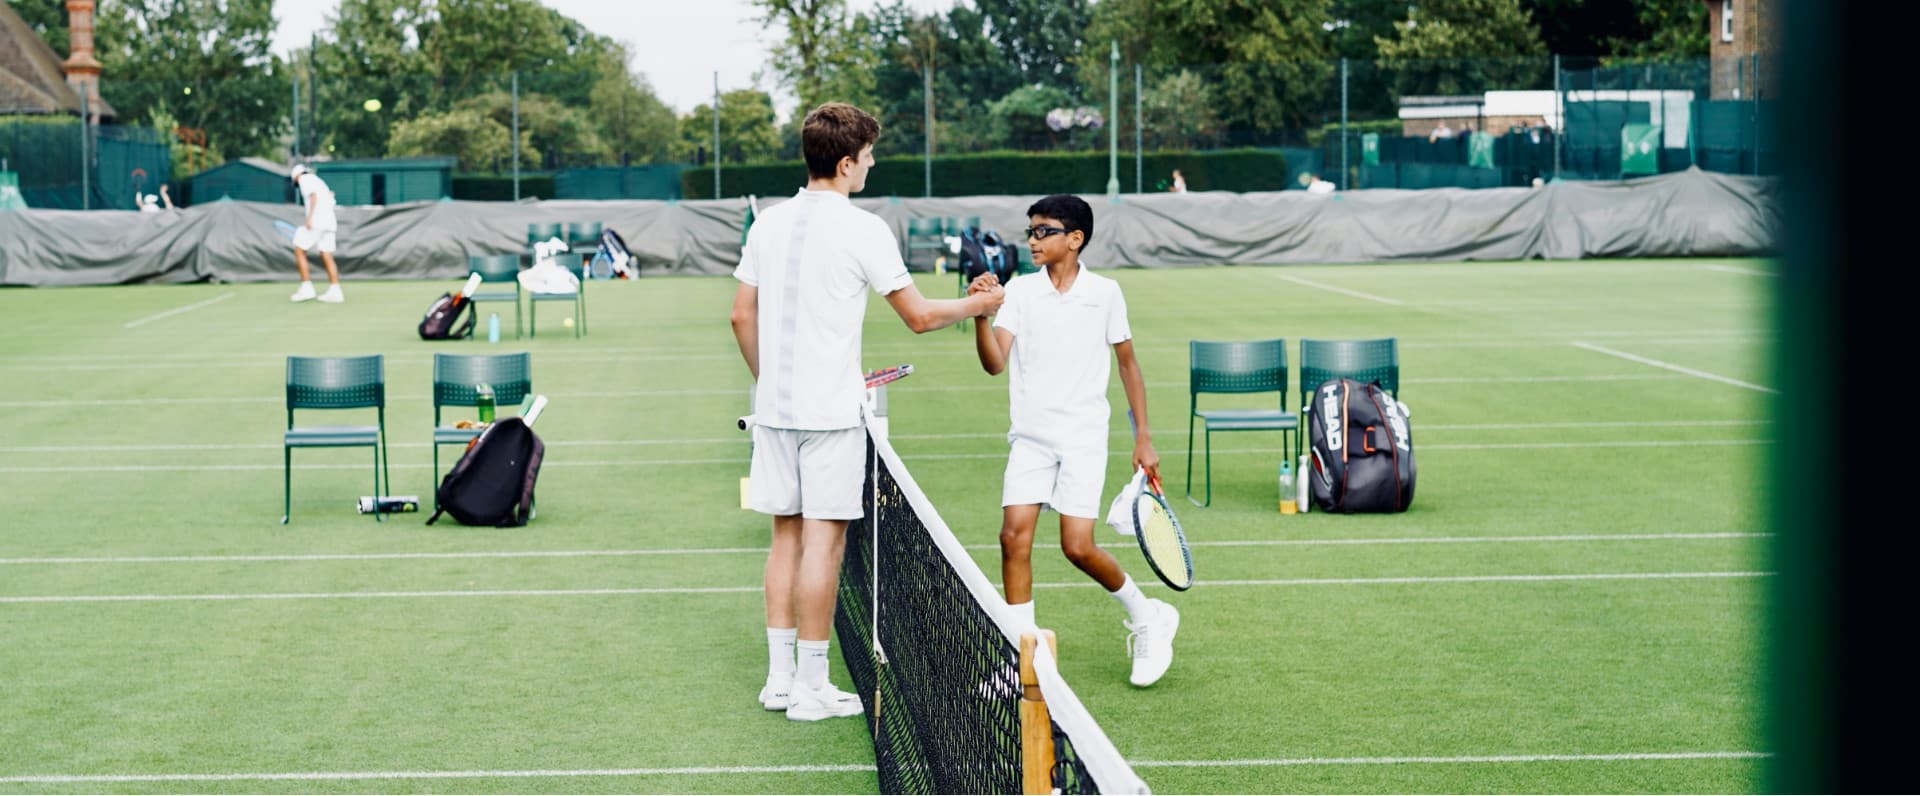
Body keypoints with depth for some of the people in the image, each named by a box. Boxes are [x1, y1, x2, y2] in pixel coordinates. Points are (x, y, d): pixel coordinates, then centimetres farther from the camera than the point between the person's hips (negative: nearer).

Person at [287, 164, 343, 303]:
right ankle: (335, 291, -3)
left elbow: (313, 195, -13)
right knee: (327, 256, 5)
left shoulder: (304, 178, 2)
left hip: (316, 220, -8)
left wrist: (309, 218, -19)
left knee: (299, 250, 0)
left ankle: (306, 288, -5)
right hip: (329, 221, 8)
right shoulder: (319, 181, 27)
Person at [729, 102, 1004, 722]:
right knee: (822, 540, -1)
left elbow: (742, 315, 12)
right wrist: (979, 304, 12)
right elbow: (919, 316, -6)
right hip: (830, 411, -6)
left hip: (774, 408, 6)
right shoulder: (863, 230, -11)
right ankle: (811, 688, 2)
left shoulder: (769, 223, 7)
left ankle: (779, 676, 17)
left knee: (786, 535, 13)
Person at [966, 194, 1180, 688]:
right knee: (1014, 537, -10)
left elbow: (1127, 363, 9)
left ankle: (1146, 618, 17)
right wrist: (981, 314, -27)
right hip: (1029, 437, 2)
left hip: (1083, 438, -2)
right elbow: (995, 364, -10)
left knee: (1077, 547, -9)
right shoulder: (1019, 291, 0)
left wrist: (1143, 437, 8)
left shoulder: (1105, 293, -1)